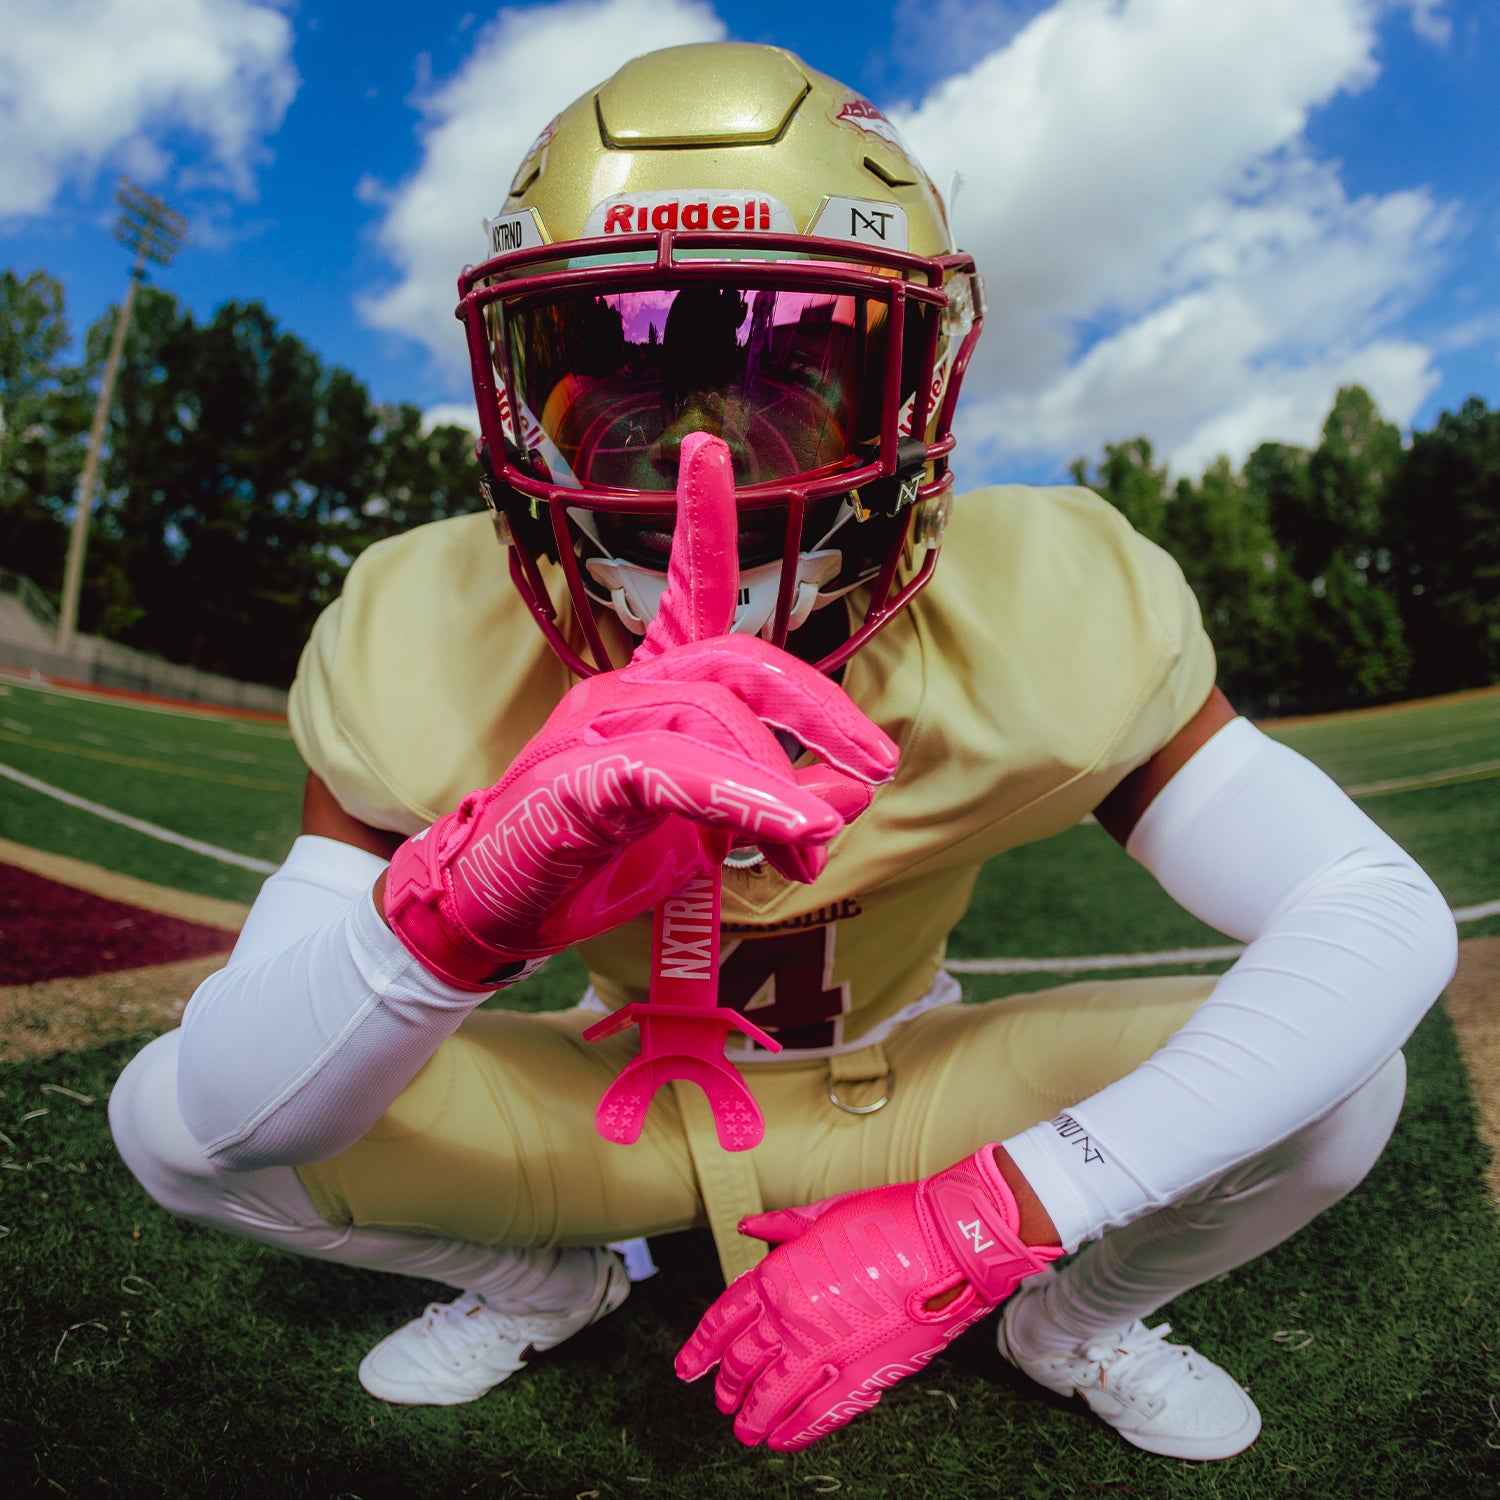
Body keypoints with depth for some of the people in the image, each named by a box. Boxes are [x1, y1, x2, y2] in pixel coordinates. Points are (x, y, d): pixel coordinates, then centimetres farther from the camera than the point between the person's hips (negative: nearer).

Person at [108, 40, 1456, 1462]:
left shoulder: (1041, 610, -27)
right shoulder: (428, 646, -26)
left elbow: (1388, 920, -29)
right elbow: (231, 1108, -31)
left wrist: (971, 1220, -37)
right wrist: (484, 882, -55)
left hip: (902, 1104, 0)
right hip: (613, 1109, 1)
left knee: (1340, 1085, -22)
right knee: (163, 1119, -15)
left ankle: (1076, 1314, 12)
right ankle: (541, 1284, 14)